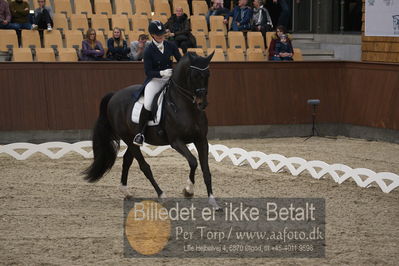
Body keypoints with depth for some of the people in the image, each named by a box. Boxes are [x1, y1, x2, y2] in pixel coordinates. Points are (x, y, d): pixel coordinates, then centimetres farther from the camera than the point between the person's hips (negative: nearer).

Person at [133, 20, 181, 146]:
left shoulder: (170, 46, 1)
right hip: (154, 80, -4)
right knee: (148, 104, -27)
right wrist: (161, 73, -29)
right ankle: (140, 133, -14)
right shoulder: (148, 51, -10)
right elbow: (148, 72, -12)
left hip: (171, 78, 4)